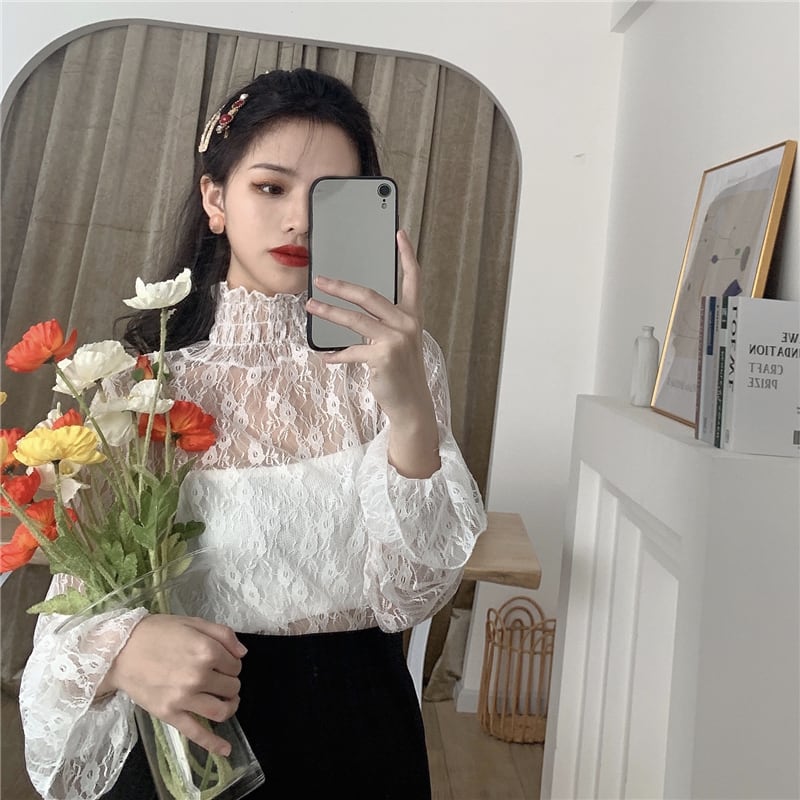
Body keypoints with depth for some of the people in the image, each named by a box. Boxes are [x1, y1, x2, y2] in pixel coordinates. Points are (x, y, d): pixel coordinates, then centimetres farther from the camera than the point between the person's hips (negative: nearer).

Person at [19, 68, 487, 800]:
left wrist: (411, 412, -29)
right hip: (178, 729, 0)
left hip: (355, 732, 1)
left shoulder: (393, 360, -6)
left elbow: (412, 600, -14)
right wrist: (124, 645, -26)